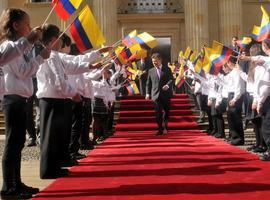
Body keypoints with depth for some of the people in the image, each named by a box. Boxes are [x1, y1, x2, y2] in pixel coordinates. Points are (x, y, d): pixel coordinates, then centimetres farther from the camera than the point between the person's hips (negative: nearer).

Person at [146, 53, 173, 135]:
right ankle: (160, 129, 2)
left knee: (167, 111, 10)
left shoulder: (167, 69, 6)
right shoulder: (151, 71, 10)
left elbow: (171, 79, -2)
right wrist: (148, 93, 1)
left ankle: (165, 126, 30)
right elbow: (148, 83, 11)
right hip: (156, 95, 0)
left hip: (166, 94, 0)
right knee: (158, 113, -5)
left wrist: (168, 85, -22)